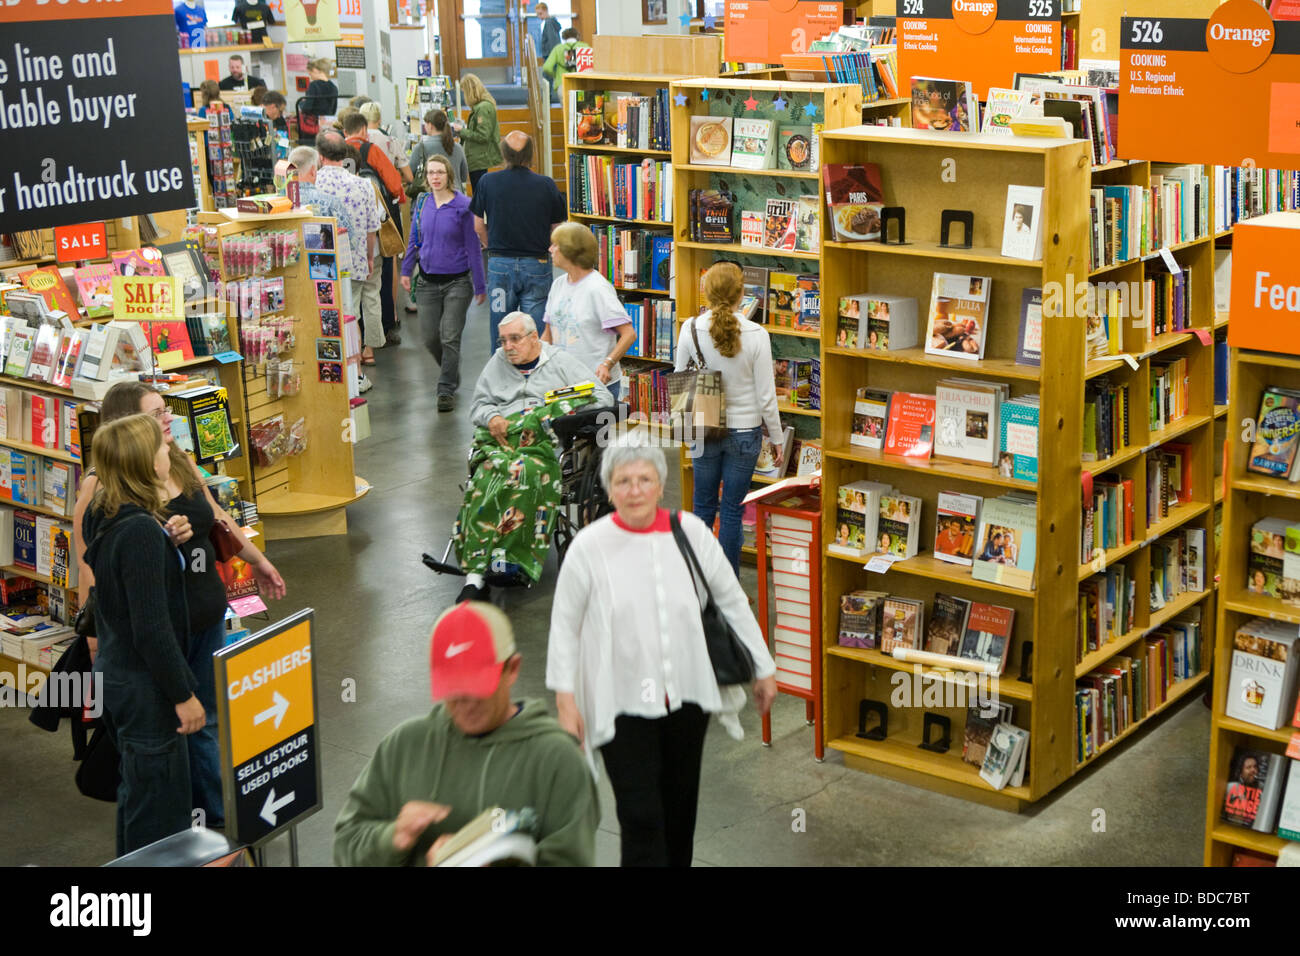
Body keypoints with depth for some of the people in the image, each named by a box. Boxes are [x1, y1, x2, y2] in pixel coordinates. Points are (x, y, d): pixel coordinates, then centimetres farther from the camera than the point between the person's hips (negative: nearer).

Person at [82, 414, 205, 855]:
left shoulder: (101, 517, 3)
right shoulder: (141, 531, -25)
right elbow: (151, 628, -24)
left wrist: (168, 539, 6)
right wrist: (183, 694, -17)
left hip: (113, 673, 9)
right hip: (145, 687, -9)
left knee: (136, 794, 24)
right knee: (161, 807, 2)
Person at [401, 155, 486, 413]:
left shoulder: (463, 206, -10)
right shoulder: (422, 203, 3)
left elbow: (473, 247, -7)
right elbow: (414, 239, 15)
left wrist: (480, 286, -6)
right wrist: (406, 270, 10)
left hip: (457, 282, -4)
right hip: (427, 282, 4)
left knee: (450, 338, -6)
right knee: (430, 339, 8)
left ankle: (446, 390, 4)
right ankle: (452, 374, 34)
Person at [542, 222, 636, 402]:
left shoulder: (597, 288, -13)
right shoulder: (558, 285, 10)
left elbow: (629, 334, -17)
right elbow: (548, 334, 18)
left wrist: (607, 364, -30)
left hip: (598, 382, -6)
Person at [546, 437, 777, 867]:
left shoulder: (691, 532, -4)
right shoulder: (588, 546, -10)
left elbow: (733, 602, 6)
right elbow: (565, 625, -2)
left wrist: (762, 669, 10)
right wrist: (565, 699, -5)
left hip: (686, 695, 3)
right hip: (622, 703, -3)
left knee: (680, 805, 18)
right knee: (640, 817, -8)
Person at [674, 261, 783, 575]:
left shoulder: (691, 329, -9)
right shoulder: (756, 335, -15)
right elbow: (766, 397, -9)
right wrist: (777, 439, 1)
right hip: (745, 431, -2)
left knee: (703, 507, 15)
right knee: (732, 511, 6)